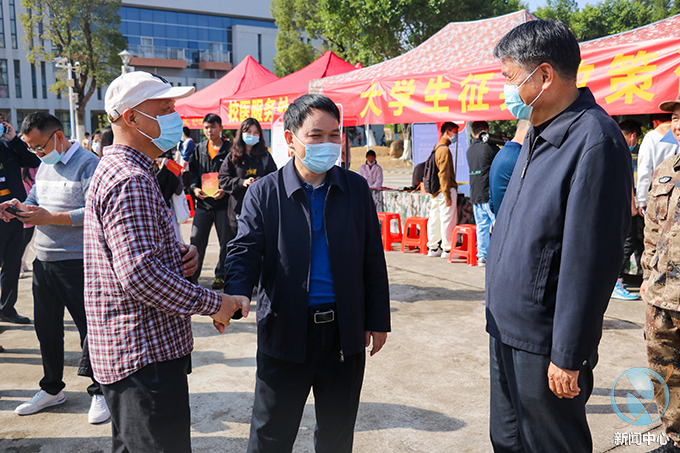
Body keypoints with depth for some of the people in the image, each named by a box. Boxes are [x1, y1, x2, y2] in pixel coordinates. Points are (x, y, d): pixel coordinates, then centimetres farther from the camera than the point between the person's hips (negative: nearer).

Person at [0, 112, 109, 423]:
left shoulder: (88, 164, -12)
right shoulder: (45, 165, 15)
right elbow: (35, 200, 22)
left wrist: (50, 218, -22)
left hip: (76, 263, -8)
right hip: (43, 260, 8)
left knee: (89, 328, 1)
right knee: (46, 328, 16)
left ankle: (100, 392, 15)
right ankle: (52, 389, 33)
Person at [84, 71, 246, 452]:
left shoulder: (117, 170, 16)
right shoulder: (131, 181, -19)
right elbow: (139, 274, -28)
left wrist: (180, 253, 4)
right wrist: (212, 303, -17)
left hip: (126, 350, 11)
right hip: (146, 352, -11)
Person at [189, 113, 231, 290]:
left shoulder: (229, 149, -1)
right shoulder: (199, 149, 11)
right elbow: (192, 172, 12)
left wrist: (225, 190, -17)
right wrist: (194, 188, -6)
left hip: (224, 203, -3)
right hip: (202, 203, 3)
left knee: (226, 242, 7)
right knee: (196, 240, -1)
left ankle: (221, 275, 23)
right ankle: (191, 276, 9)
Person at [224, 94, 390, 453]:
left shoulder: (356, 188, 2)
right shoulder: (264, 193, -4)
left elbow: (373, 259, 5)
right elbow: (245, 252, -7)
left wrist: (378, 320, 5)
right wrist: (236, 296, -28)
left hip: (345, 331, 2)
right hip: (285, 332, -2)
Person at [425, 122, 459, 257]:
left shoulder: (436, 148, 17)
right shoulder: (444, 149, -13)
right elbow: (443, 174, -19)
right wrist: (447, 195, -20)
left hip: (435, 191, 10)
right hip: (444, 191, -10)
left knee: (434, 219, 11)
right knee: (448, 220, -4)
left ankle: (432, 248, 17)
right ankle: (447, 249, 0)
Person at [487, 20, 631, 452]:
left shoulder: (594, 140, -20)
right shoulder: (540, 133, 9)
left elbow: (590, 259, -22)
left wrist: (569, 355, -19)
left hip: (543, 344, -8)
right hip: (506, 328, 8)